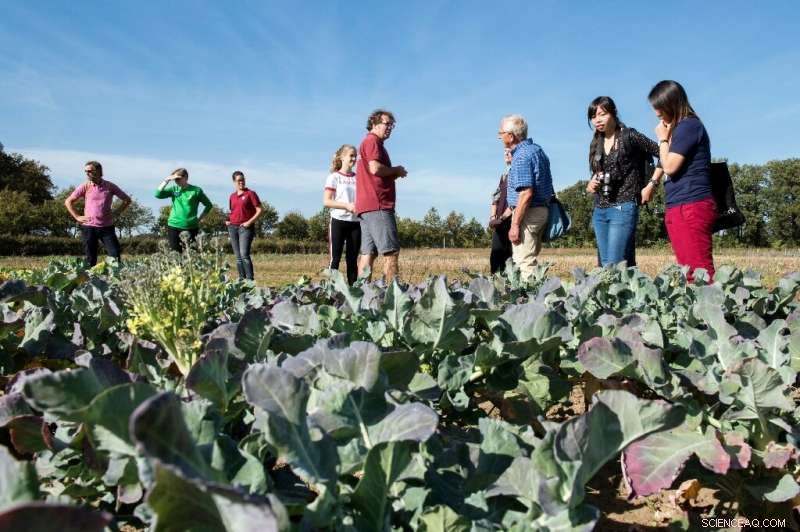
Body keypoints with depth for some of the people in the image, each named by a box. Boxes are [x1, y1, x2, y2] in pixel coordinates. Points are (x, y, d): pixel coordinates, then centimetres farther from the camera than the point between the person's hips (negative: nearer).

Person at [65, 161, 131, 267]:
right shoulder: (85, 186, 2)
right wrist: (77, 217, 2)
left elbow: (127, 199, 11)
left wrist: (116, 213, 3)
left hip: (107, 227, 0)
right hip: (89, 227, 0)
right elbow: (68, 202, 8)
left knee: (115, 256, -5)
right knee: (90, 260, 4)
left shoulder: (110, 186, 2)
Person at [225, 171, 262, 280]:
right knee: (238, 257, 6)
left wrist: (250, 222, -14)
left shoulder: (250, 193, -1)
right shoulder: (232, 196, 15)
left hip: (245, 227, -6)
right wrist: (228, 220, 10)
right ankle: (241, 279, 10)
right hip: (232, 227, 6)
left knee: (244, 254, -19)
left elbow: (259, 210, -5)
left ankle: (250, 280, -18)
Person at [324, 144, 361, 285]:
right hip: (339, 221, -4)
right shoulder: (334, 177, 0)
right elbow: (326, 201, -7)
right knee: (335, 259, -3)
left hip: (355, 222, 4)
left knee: (353, 259, 6)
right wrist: (347, 206, -18)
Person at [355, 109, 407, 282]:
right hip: (377, 205, -10)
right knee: (391, 251, -12)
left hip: (366, 206, 10)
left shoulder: (369, 143, 28)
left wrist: (393, 174, 12)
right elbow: (375, 168, -18)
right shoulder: (372, 141, -3)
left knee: (368, 253, 5)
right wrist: (396, 170, -2)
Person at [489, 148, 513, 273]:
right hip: (501, 222, 7)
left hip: (512, 221, -7)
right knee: (496, 256, 5)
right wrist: (493, 217, 5)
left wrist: (503, 217, -15)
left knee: (511, 257, -5)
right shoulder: (504, 173, 19)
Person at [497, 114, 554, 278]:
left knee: (524, 264, -9)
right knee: (530, 260, 14)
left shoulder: (521, 156, -16)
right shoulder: (537, 149, 14)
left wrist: (515, 224, -22)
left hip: (528, 213, -10)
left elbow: (526, 193, -23)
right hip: (542, 210, 10)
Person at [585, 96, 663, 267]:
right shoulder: (596, 144, 14)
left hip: (623, 208, -7)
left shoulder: (629, 136, -4)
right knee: (604, 265, 7)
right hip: (599, 210, 7)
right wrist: (591, 185, 3)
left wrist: (651, 185, -7)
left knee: (613, 266, -15)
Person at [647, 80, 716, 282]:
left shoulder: (688, 125, -8)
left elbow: (670, 166, -13)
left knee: (700, 272, -12)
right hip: (680, 209, 10)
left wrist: (663, 139, 1)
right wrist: (667, 138, 13)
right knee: (689, 273, 7)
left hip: (691, 207, -10)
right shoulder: (682, 127, 21)